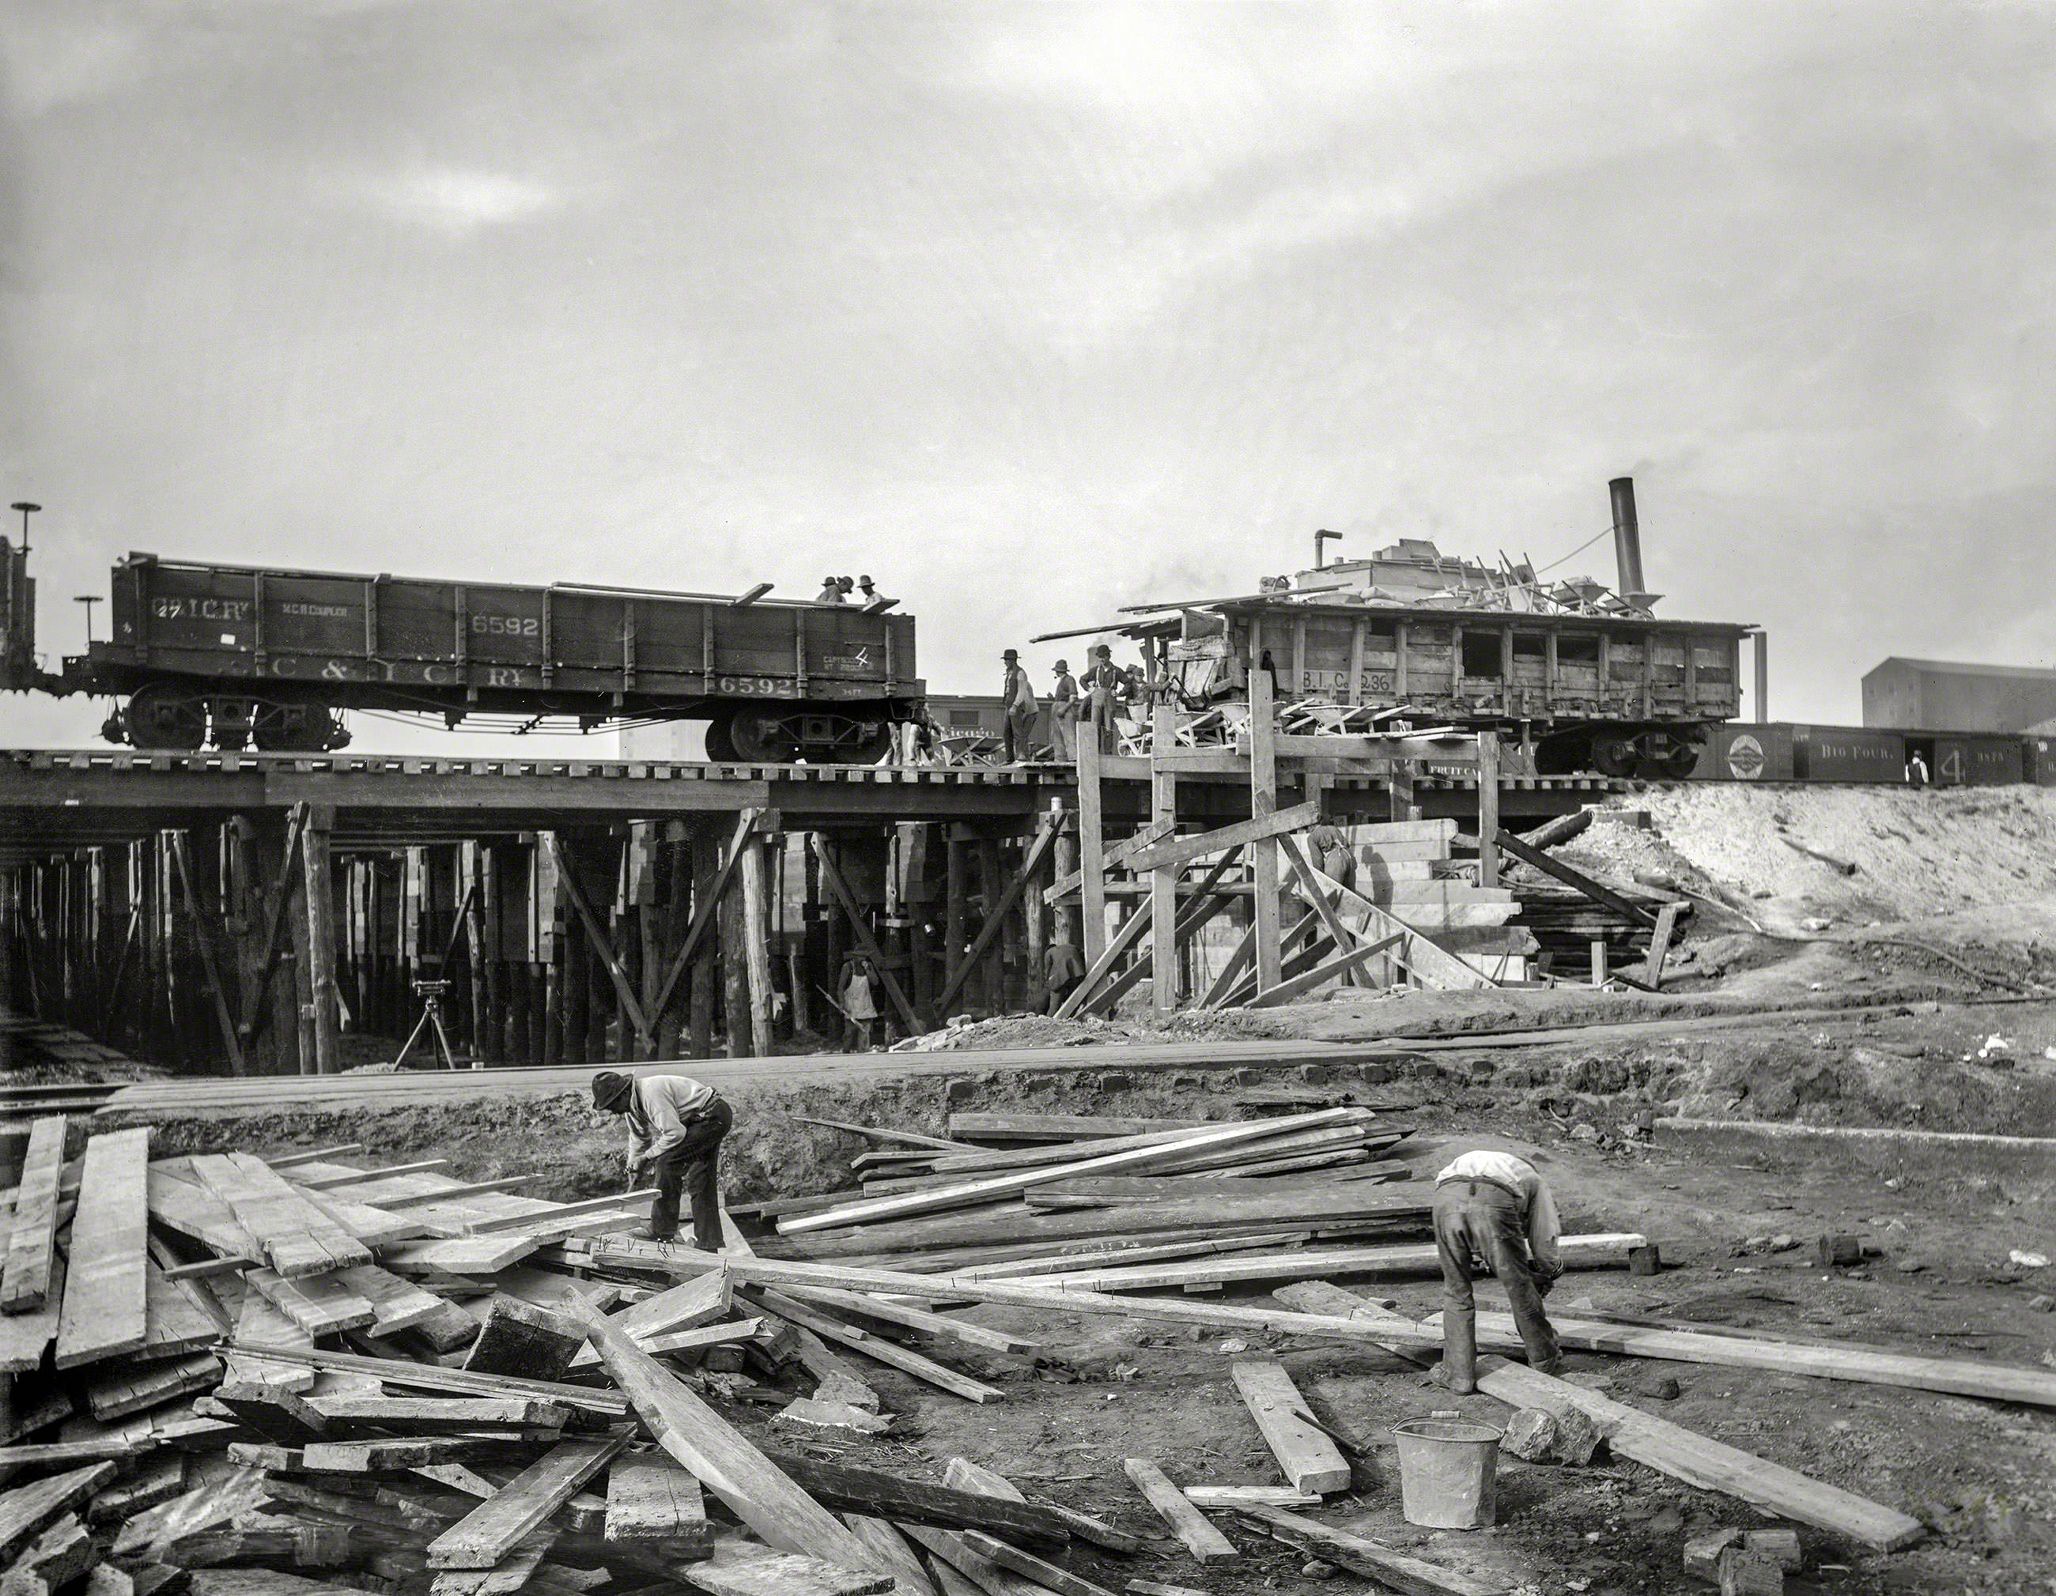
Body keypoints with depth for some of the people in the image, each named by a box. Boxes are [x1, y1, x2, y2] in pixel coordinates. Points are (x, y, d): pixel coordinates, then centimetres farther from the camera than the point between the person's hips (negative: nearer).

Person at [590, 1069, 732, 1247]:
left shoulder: (652, 1094, -26)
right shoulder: (632, 1104, 6)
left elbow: (674, 1133, -27)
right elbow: (638, 1141, 18)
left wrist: (647, 1156, -17)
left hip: (712, 1117, -10)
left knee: (667, 1161, -17)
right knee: (701, 1183, 11)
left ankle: (662, 1231, -12)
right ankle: (707, 1246, 16)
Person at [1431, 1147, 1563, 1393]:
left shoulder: (1465, 1162, 47)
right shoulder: (1534, 1180, 38)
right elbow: (1544, 1242, 33)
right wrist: (1545, 1274, 51)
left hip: (1446, 1197, 2)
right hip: (1494, 1204, -2)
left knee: (1456, 1290, 19)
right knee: (1519, 1287, 19)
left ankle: (1458, 1374, 23)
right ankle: (1544, 1360, 36)